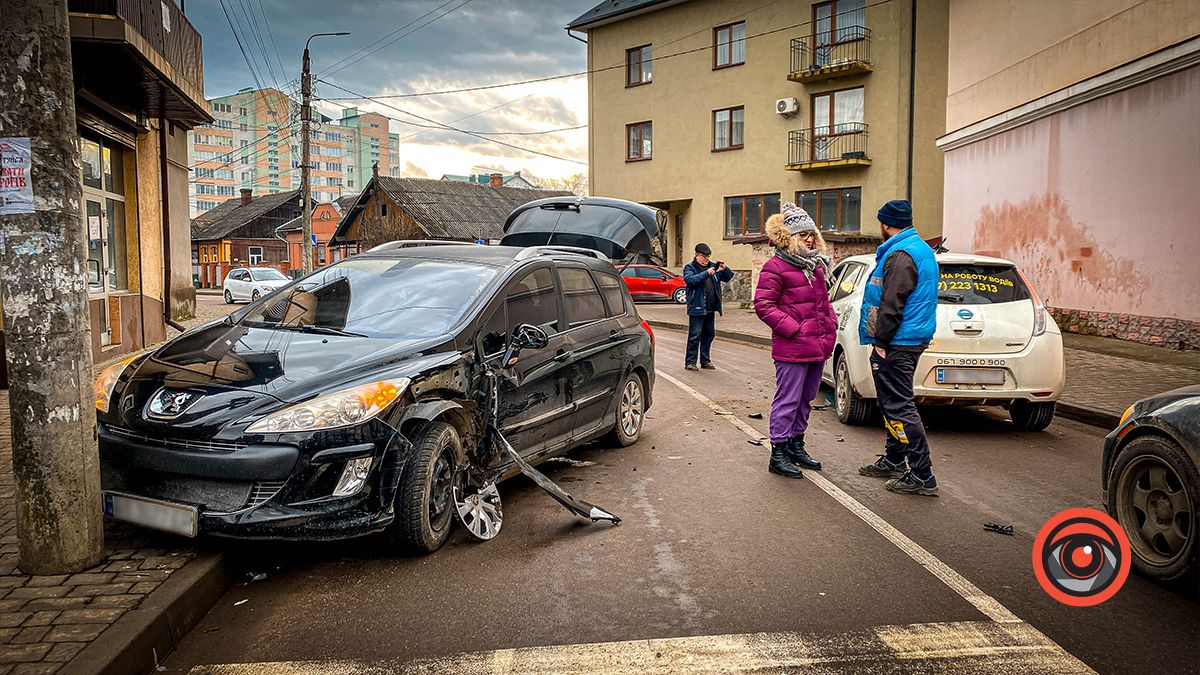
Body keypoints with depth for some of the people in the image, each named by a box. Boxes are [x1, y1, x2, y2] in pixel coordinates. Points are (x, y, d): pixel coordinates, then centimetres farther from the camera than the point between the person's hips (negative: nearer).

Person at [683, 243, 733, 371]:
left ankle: (705, 361, 23)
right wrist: (706, 273, -31)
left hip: (711, 309, 6)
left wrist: (724, 269, -8)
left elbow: (728, 276, 14)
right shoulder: (690, 267, -3)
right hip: (697, 308, -6)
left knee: (709, 334, 12)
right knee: (695, 336, -4)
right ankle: (690, 362, 2)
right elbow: (690, 279, -22)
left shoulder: (712, 266, 13)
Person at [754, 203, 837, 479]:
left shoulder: (815, 265, 17)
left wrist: (831, 324, 13)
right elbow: (763, 305, -14)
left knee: (806, 399, 17)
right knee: (788, 400, -3)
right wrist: (793, 329, -17)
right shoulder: (775, 267, -10)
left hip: (818, 346, 9)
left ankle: (796, 444, 32)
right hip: (791, 349, -8)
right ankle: (778, 453, 7)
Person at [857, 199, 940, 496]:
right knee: (894, 404, 20)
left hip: (897, 345, -11)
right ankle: (893, 460, 33)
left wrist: (881, 343, -17)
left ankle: (922, 476, -4)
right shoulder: (921, 249, 16)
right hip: (911, 340, 11)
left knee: (899, 407, -7)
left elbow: (891, 305, -22)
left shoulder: (900, 255, -17)